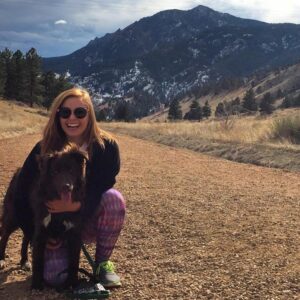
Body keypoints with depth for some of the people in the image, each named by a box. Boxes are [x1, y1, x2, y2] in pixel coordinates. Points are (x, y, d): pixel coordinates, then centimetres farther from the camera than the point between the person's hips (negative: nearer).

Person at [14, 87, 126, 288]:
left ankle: (102, 263, -9)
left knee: (114, 198, -32)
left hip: (89, 220, 0)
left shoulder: (106, 147, -17)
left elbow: (102, 189, -23)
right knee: (54, 276, -23)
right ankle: (67, 250, 15)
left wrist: (76, 205, -42)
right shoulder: (44, 150, -14)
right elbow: (22, 195, -9)